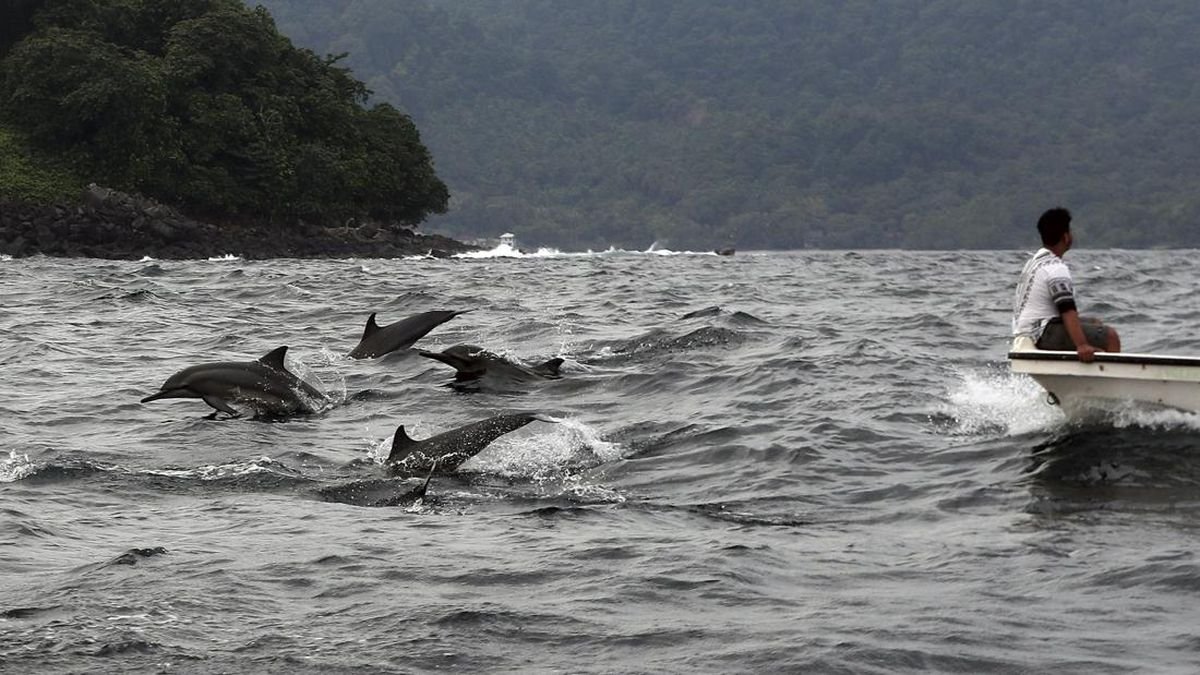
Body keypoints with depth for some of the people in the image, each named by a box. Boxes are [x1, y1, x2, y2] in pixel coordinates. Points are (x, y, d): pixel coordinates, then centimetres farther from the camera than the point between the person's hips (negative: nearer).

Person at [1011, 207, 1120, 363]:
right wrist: (1081, 345, -37)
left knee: (1096, 324, 23)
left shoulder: (1035, 261, 15)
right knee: (1110, 337, -15)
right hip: (1041, 334, -11)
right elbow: (1067, 310, -28)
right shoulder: (1056, 268, -17)